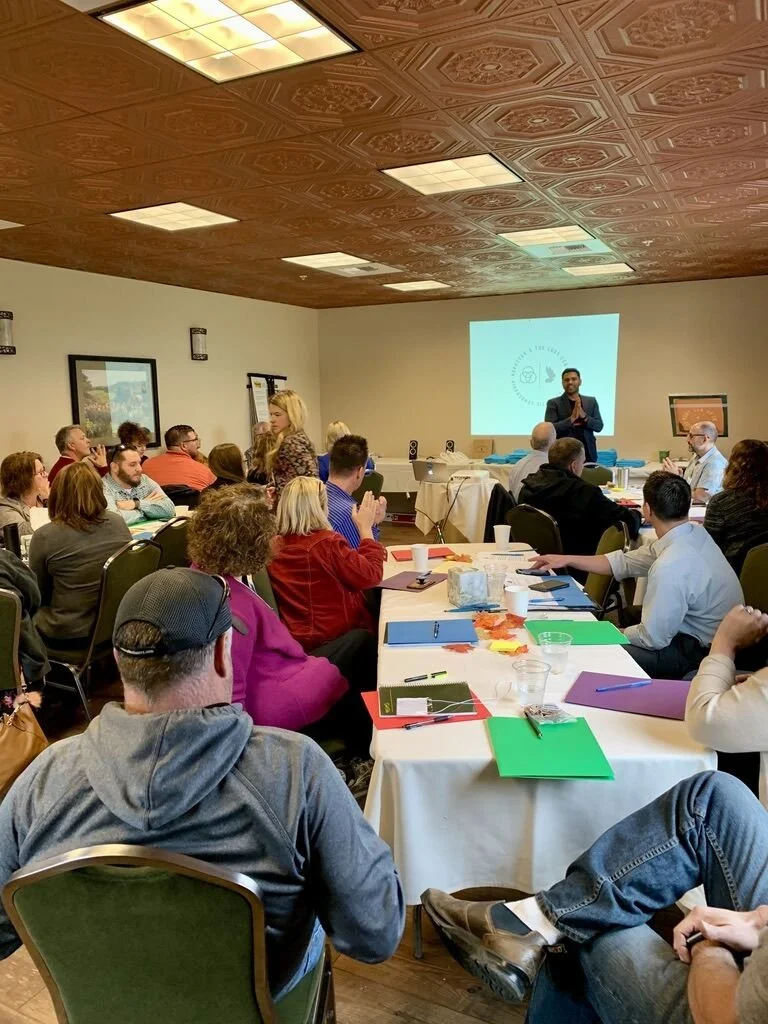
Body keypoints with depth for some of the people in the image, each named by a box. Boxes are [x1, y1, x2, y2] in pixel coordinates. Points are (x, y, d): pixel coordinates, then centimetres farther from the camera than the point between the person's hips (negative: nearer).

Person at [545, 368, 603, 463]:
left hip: (587, 454, 3)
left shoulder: (591, 401, 11)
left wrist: (584, 416, -12)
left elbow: (599, 426, 5)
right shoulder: (554, 403, 1)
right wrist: (571, 418, -19)